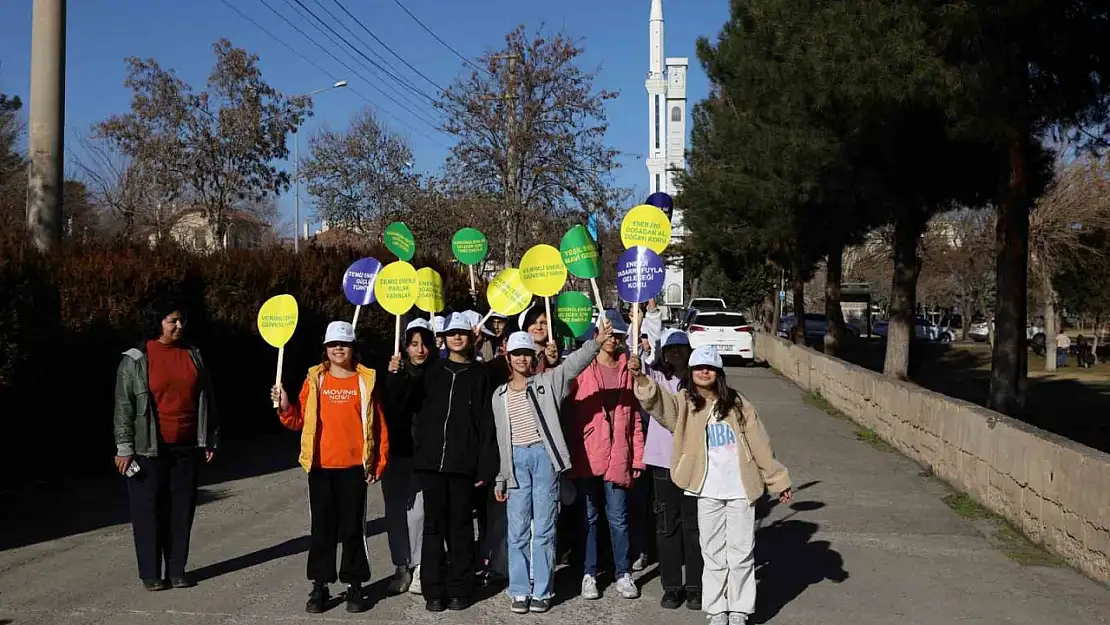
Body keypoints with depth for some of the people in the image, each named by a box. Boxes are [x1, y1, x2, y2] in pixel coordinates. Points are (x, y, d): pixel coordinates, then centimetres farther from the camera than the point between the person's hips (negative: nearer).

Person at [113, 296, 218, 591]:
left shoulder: (193, 355, 9)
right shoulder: (135, 360, -4)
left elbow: (205, 400, 14)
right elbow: (124, 407, -5)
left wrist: (209, 440, 13)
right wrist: (125, 448, -9)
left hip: (187, 448, 4)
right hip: (149, 449, -4)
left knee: (182, 509, 8)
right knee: (149, 510, 2)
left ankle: (177, 570, 18)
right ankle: (151, 573, 12)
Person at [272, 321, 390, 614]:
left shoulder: (366, 380, 1)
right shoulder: (315, 379, 5)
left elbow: (379, 425, 1)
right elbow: (300, 420, 5)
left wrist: (378, 463, -3)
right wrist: (285, 406, -14)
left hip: (354, 466, -1)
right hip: (321, 466, 2)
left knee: (353, 527, 5)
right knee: (322, 527, 7)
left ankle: (354, 585, 15)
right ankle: (319, 586, 15)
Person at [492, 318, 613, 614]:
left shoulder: (547, 382, 3)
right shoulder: (500, 395, 14)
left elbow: (573, 364, -14)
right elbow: (500, 438, 16)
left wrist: (596, 342, -32)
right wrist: (500, 478, 14)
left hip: (543, 455, -3)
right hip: (516, 459, 3)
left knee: (544, 527, 2)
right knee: (518, 529, 5)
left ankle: (542, 591, 10)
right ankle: (519, 591, 14)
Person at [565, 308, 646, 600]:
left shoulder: (627, 369, 8)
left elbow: (634, 416, 9)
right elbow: (569, 412, -1)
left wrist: (637, 456, 5)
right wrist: (571, 452, -8)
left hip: (617, 456, 1)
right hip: (586, 455, -1)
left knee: (618, 518, 5)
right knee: (588, 516, 9)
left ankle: (623, 573, 17)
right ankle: (589, 574, 18)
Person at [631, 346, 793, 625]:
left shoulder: (737, 404, 4)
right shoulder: (683, 403, 2)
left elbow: (760, 444, 6)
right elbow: (657, 401, -20)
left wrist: (778, 480, 6)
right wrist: (640, 378, -39)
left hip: (741, 488, 0)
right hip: (707, 491, 0)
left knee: (741, 553, 5)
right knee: (713, 554, 8)